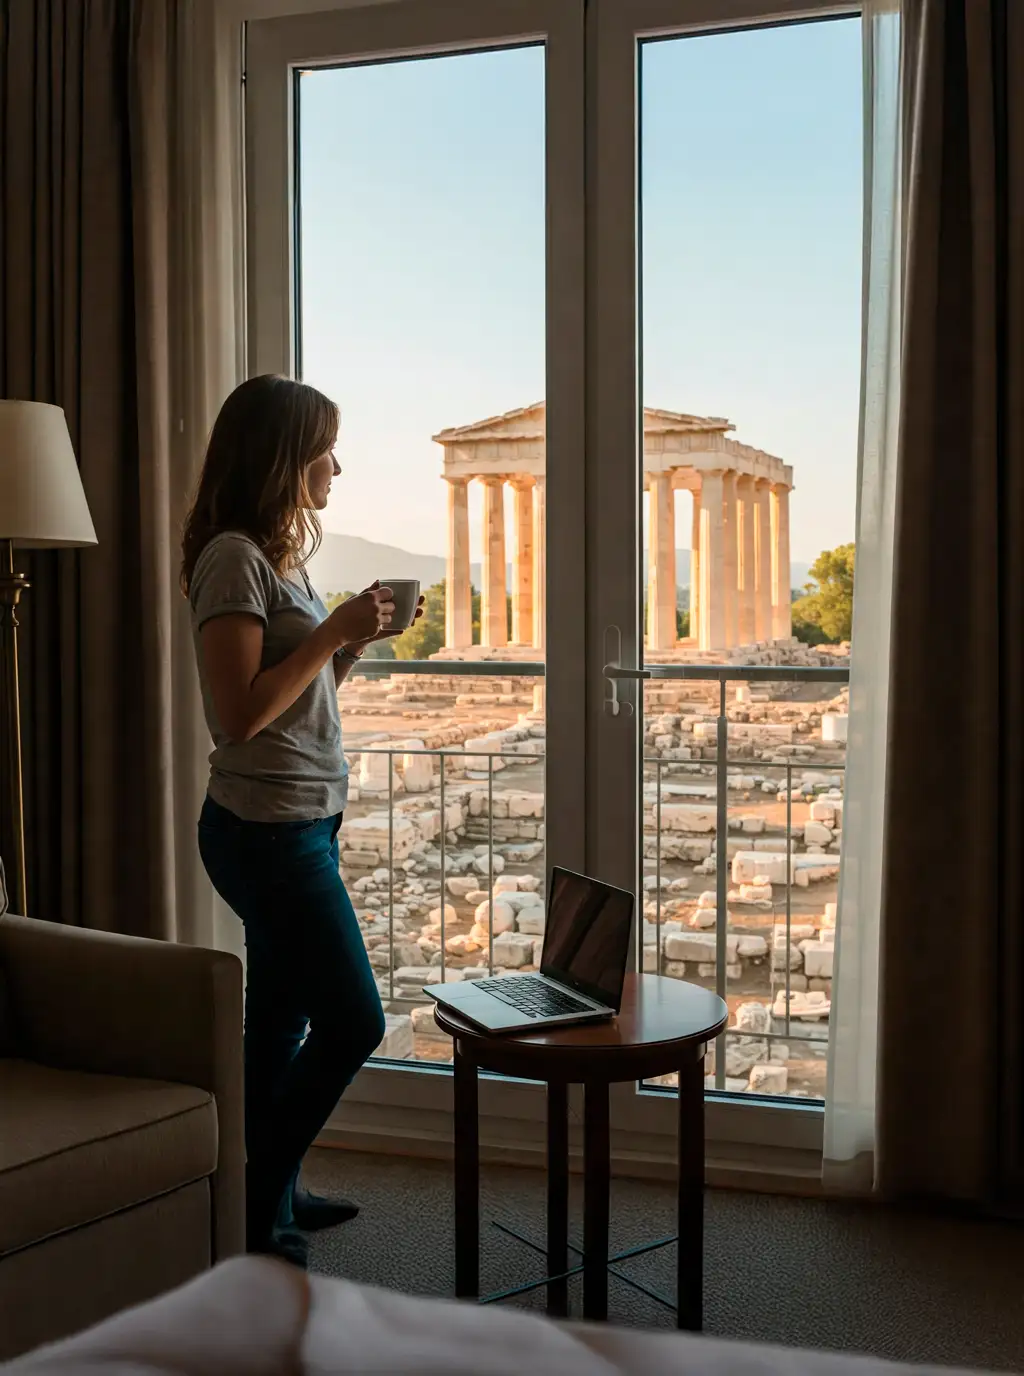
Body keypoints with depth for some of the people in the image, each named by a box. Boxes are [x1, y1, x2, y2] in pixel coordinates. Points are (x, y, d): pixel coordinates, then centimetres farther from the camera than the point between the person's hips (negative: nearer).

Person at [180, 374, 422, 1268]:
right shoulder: (234, 557, -15)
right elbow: (241, 713, -22)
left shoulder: (279, 555, 14)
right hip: (267, 830, -9)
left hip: (299, 825, 9)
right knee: (353, 1022, -4)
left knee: (282, 1021, 17)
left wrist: (357, 638, 5)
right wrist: (333, 630, -18)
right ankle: (257, 1210, 11)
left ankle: (271, 1196, 31)